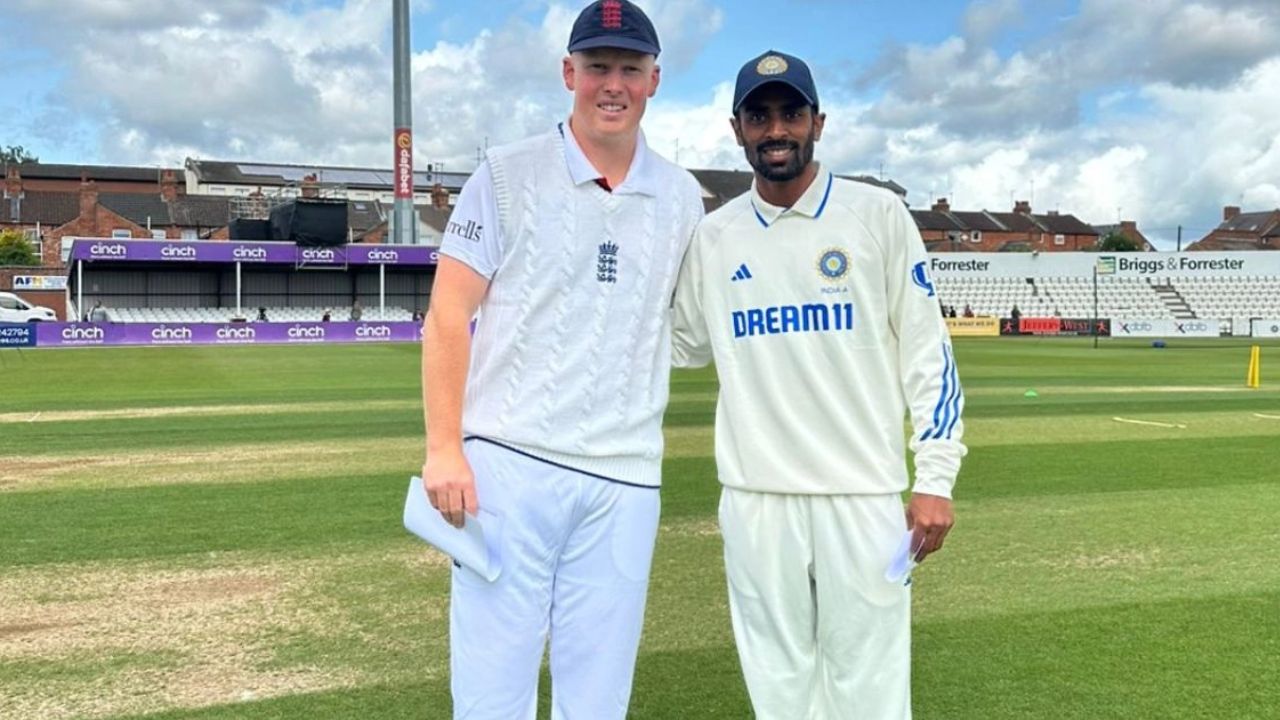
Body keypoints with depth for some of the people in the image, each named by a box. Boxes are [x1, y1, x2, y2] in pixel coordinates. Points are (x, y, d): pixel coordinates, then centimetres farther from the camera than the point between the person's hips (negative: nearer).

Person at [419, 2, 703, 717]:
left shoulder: (683, 197, 12)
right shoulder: (508, 174, 2)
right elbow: (449, 316, -1)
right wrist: (444, 447, -9)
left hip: (626, 481, 3)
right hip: (507, 466, -3)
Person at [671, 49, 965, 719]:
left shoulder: (878, 215, 0)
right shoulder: (713, 235, 8)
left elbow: (927, 351, -1)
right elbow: (683, 344, 17)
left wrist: (934, 478, -7)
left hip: (863, 495, -2)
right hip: (753, 499, 3)